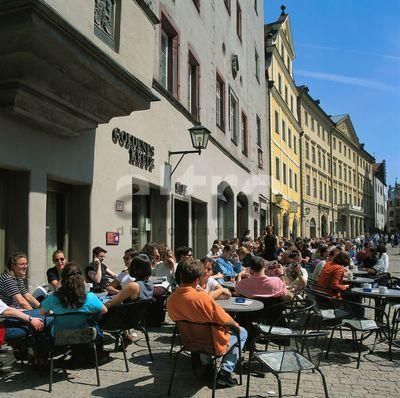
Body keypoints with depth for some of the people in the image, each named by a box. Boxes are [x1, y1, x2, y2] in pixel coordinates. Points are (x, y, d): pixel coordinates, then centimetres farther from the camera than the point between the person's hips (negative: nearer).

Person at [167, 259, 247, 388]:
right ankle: (225, 372, 11)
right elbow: (225, 320, -19)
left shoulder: (171, 300, -13)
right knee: (242, 333, 18)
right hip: (213, 344, -6)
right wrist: (236, 325, 2)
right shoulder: (202, 297, -31)